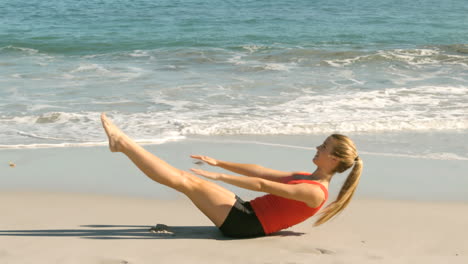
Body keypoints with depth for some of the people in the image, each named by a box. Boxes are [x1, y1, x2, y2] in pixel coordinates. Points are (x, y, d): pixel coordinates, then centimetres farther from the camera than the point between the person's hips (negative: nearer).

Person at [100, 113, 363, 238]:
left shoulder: (315, 192, -17)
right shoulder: (306, 178, 13)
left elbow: (262, 185, -21)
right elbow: (259, 171, 17)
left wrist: (217, 176, -21)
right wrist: (219, 163, 17)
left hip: (244, 223, -8)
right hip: (246, 212, 9)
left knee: (187, 181, -10)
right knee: (185, 177, 4)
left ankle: (122, 142, -5)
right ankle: (122, 142, 7)